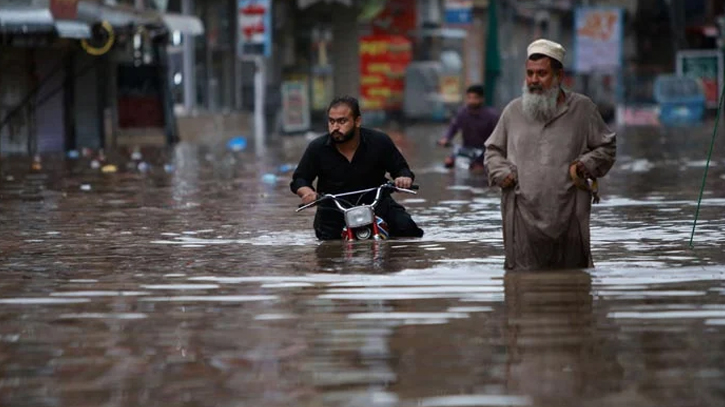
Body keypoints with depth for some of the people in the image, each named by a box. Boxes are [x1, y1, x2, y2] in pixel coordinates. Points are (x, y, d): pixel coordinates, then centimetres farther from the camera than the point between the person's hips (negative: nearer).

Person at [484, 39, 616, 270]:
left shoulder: (582, 108, 6)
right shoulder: (513, 111, 12)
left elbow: (607, 147, 13)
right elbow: (493, 150, 23)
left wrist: (585, 166, -5)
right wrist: (501, 173, 3)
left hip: (568, 214, -1)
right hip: (523, 215, 1)